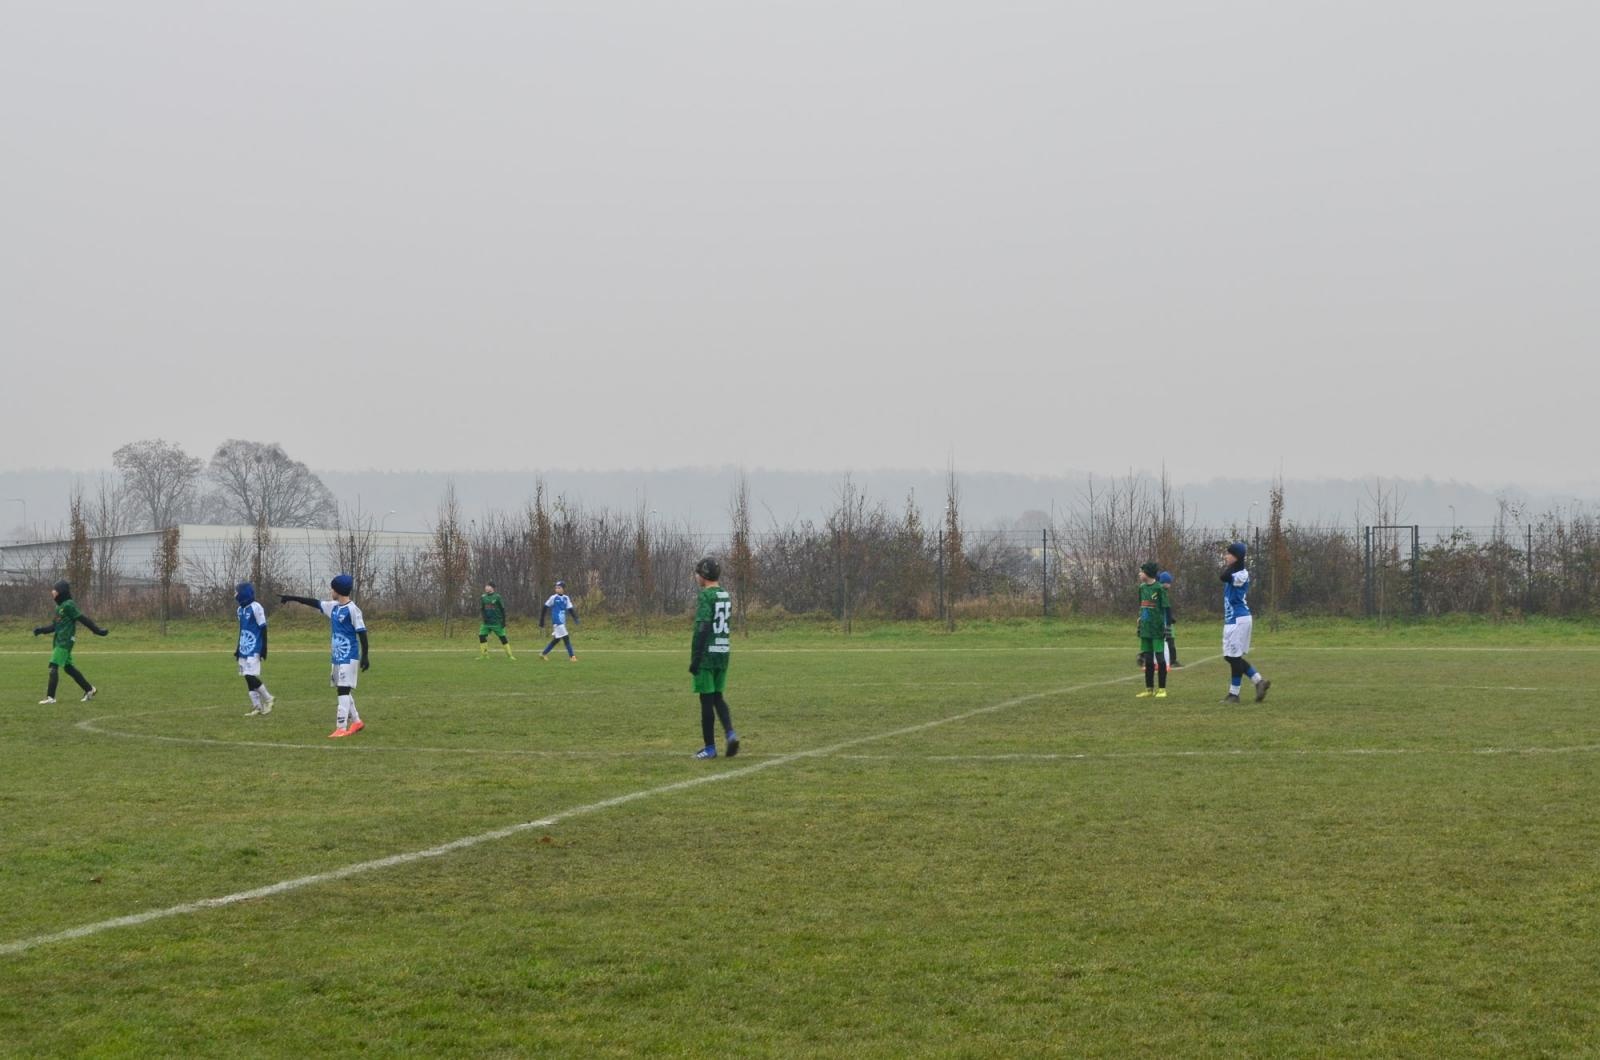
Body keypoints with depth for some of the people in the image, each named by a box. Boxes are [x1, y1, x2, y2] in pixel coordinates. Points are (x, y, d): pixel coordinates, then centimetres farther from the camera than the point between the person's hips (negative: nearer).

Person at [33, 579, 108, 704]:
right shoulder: (60, 606, 16)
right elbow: (55, 626, 22)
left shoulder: (68, 605, -13)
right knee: (68, 667, 13)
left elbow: (83, 619, -15)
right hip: (59, 641, 10)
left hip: (65, 641, -10)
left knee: (54, 667, -13)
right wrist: (41, 630, 12)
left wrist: (97, 630, -15)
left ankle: (50, 697, -13)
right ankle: (89, 689, 23)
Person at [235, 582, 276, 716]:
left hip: (254, 650, -8)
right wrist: (238, 648, 23)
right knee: (248, 679, 6)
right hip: (244, 650, 8)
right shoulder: (241, 609, 13)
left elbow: (263, 629, -11)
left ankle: (268, 699, 4)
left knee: (251, 677, -14)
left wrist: (264, 649, -14)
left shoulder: (255, 608, -11)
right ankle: (257, 707, 10)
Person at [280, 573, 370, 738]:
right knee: (343, 690, 14)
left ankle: (341, 728, -14)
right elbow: (314, 602, 20)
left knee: (344, 690, -11)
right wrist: (293, 599, 23)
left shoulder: (352, 609, -14)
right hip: (337, 656, 9)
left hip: (349, 657, -9)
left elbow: (362, 632, -15)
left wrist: (365, 655, -17)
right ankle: (356, 721, 25)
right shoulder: (333, 607, 10)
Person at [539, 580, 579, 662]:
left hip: (562, 622, 6)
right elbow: (544, 609, -1)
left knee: (556, 639, 12)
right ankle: (571, 656, -5)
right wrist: (541, 622, -1)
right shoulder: (553, 598, -6)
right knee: (566, 638, -10)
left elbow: (570, 610, 7)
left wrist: (575, 619, -8)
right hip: (557, 622, -6)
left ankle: (543, 654, 23)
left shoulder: (566, 598, 8)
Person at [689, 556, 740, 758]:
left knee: (707, 700, 0)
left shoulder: (705, 596, -12)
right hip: (723, 653, 7)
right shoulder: (726, 595, 12)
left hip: (707, 654, -7)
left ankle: (710, 747, 4)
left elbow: (701, 630, -18)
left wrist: (694, 660, -15)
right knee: (717, 697, 16)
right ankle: (731, 733, -4)